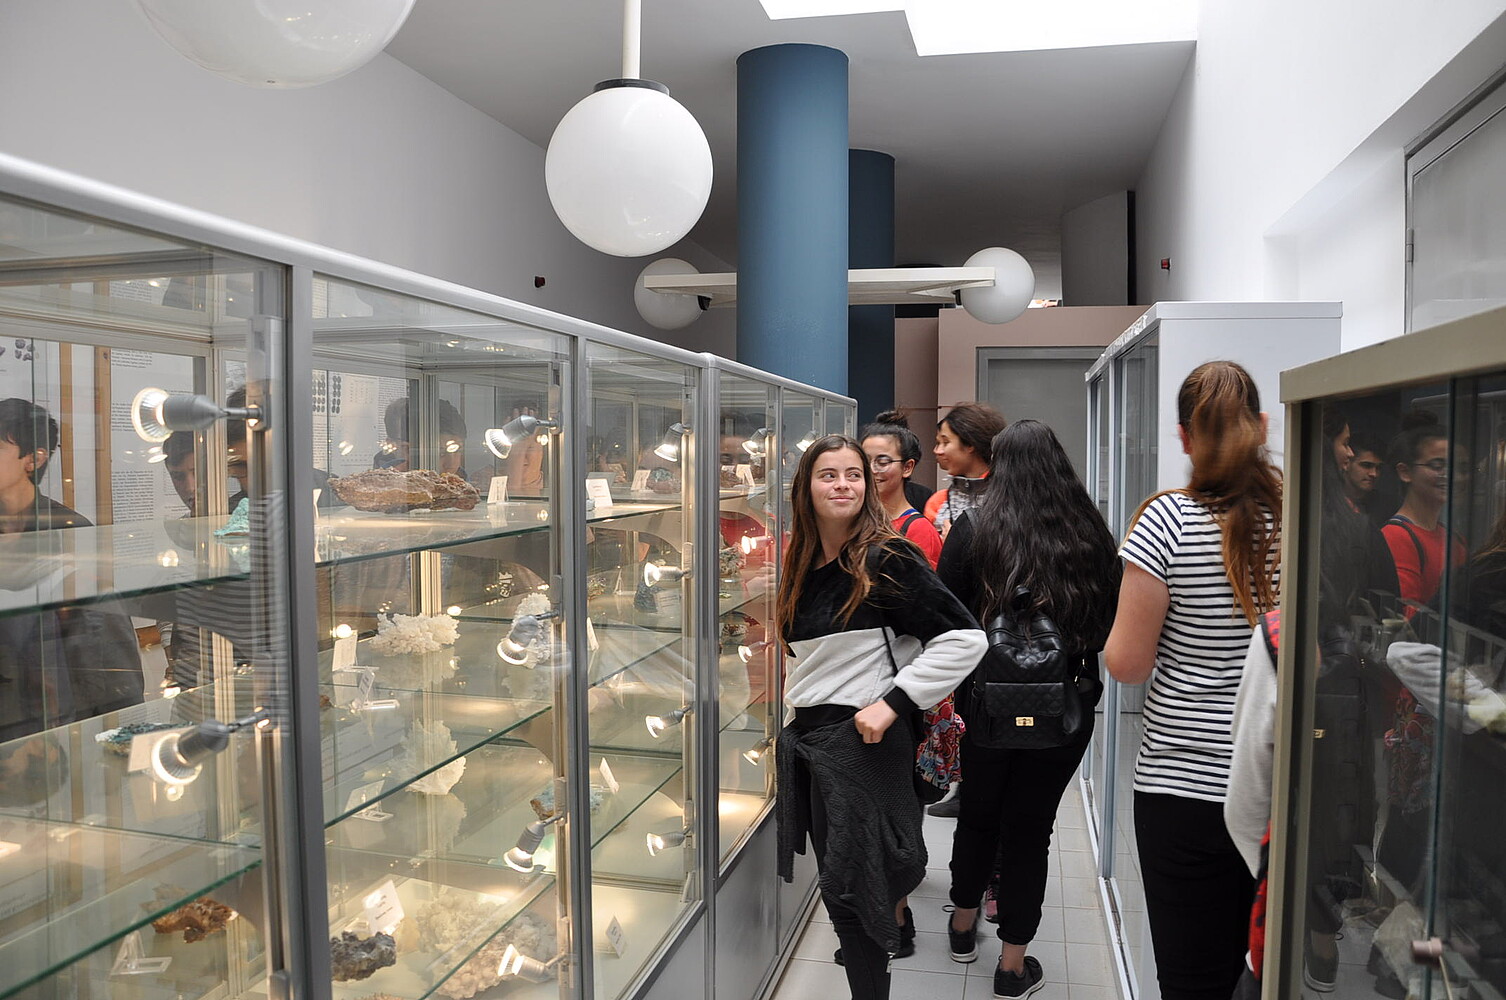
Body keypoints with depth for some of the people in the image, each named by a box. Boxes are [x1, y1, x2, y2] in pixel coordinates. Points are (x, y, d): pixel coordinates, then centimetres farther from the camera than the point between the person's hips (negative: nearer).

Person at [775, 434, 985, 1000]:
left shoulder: (885, 560, -11)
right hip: (804, 739, 7)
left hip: (861, 739, -7)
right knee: (834, 879, 14)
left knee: (849, 889, -3)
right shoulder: (802, 566, 11)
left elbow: (965, 638, -16)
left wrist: (893, 703, -19)